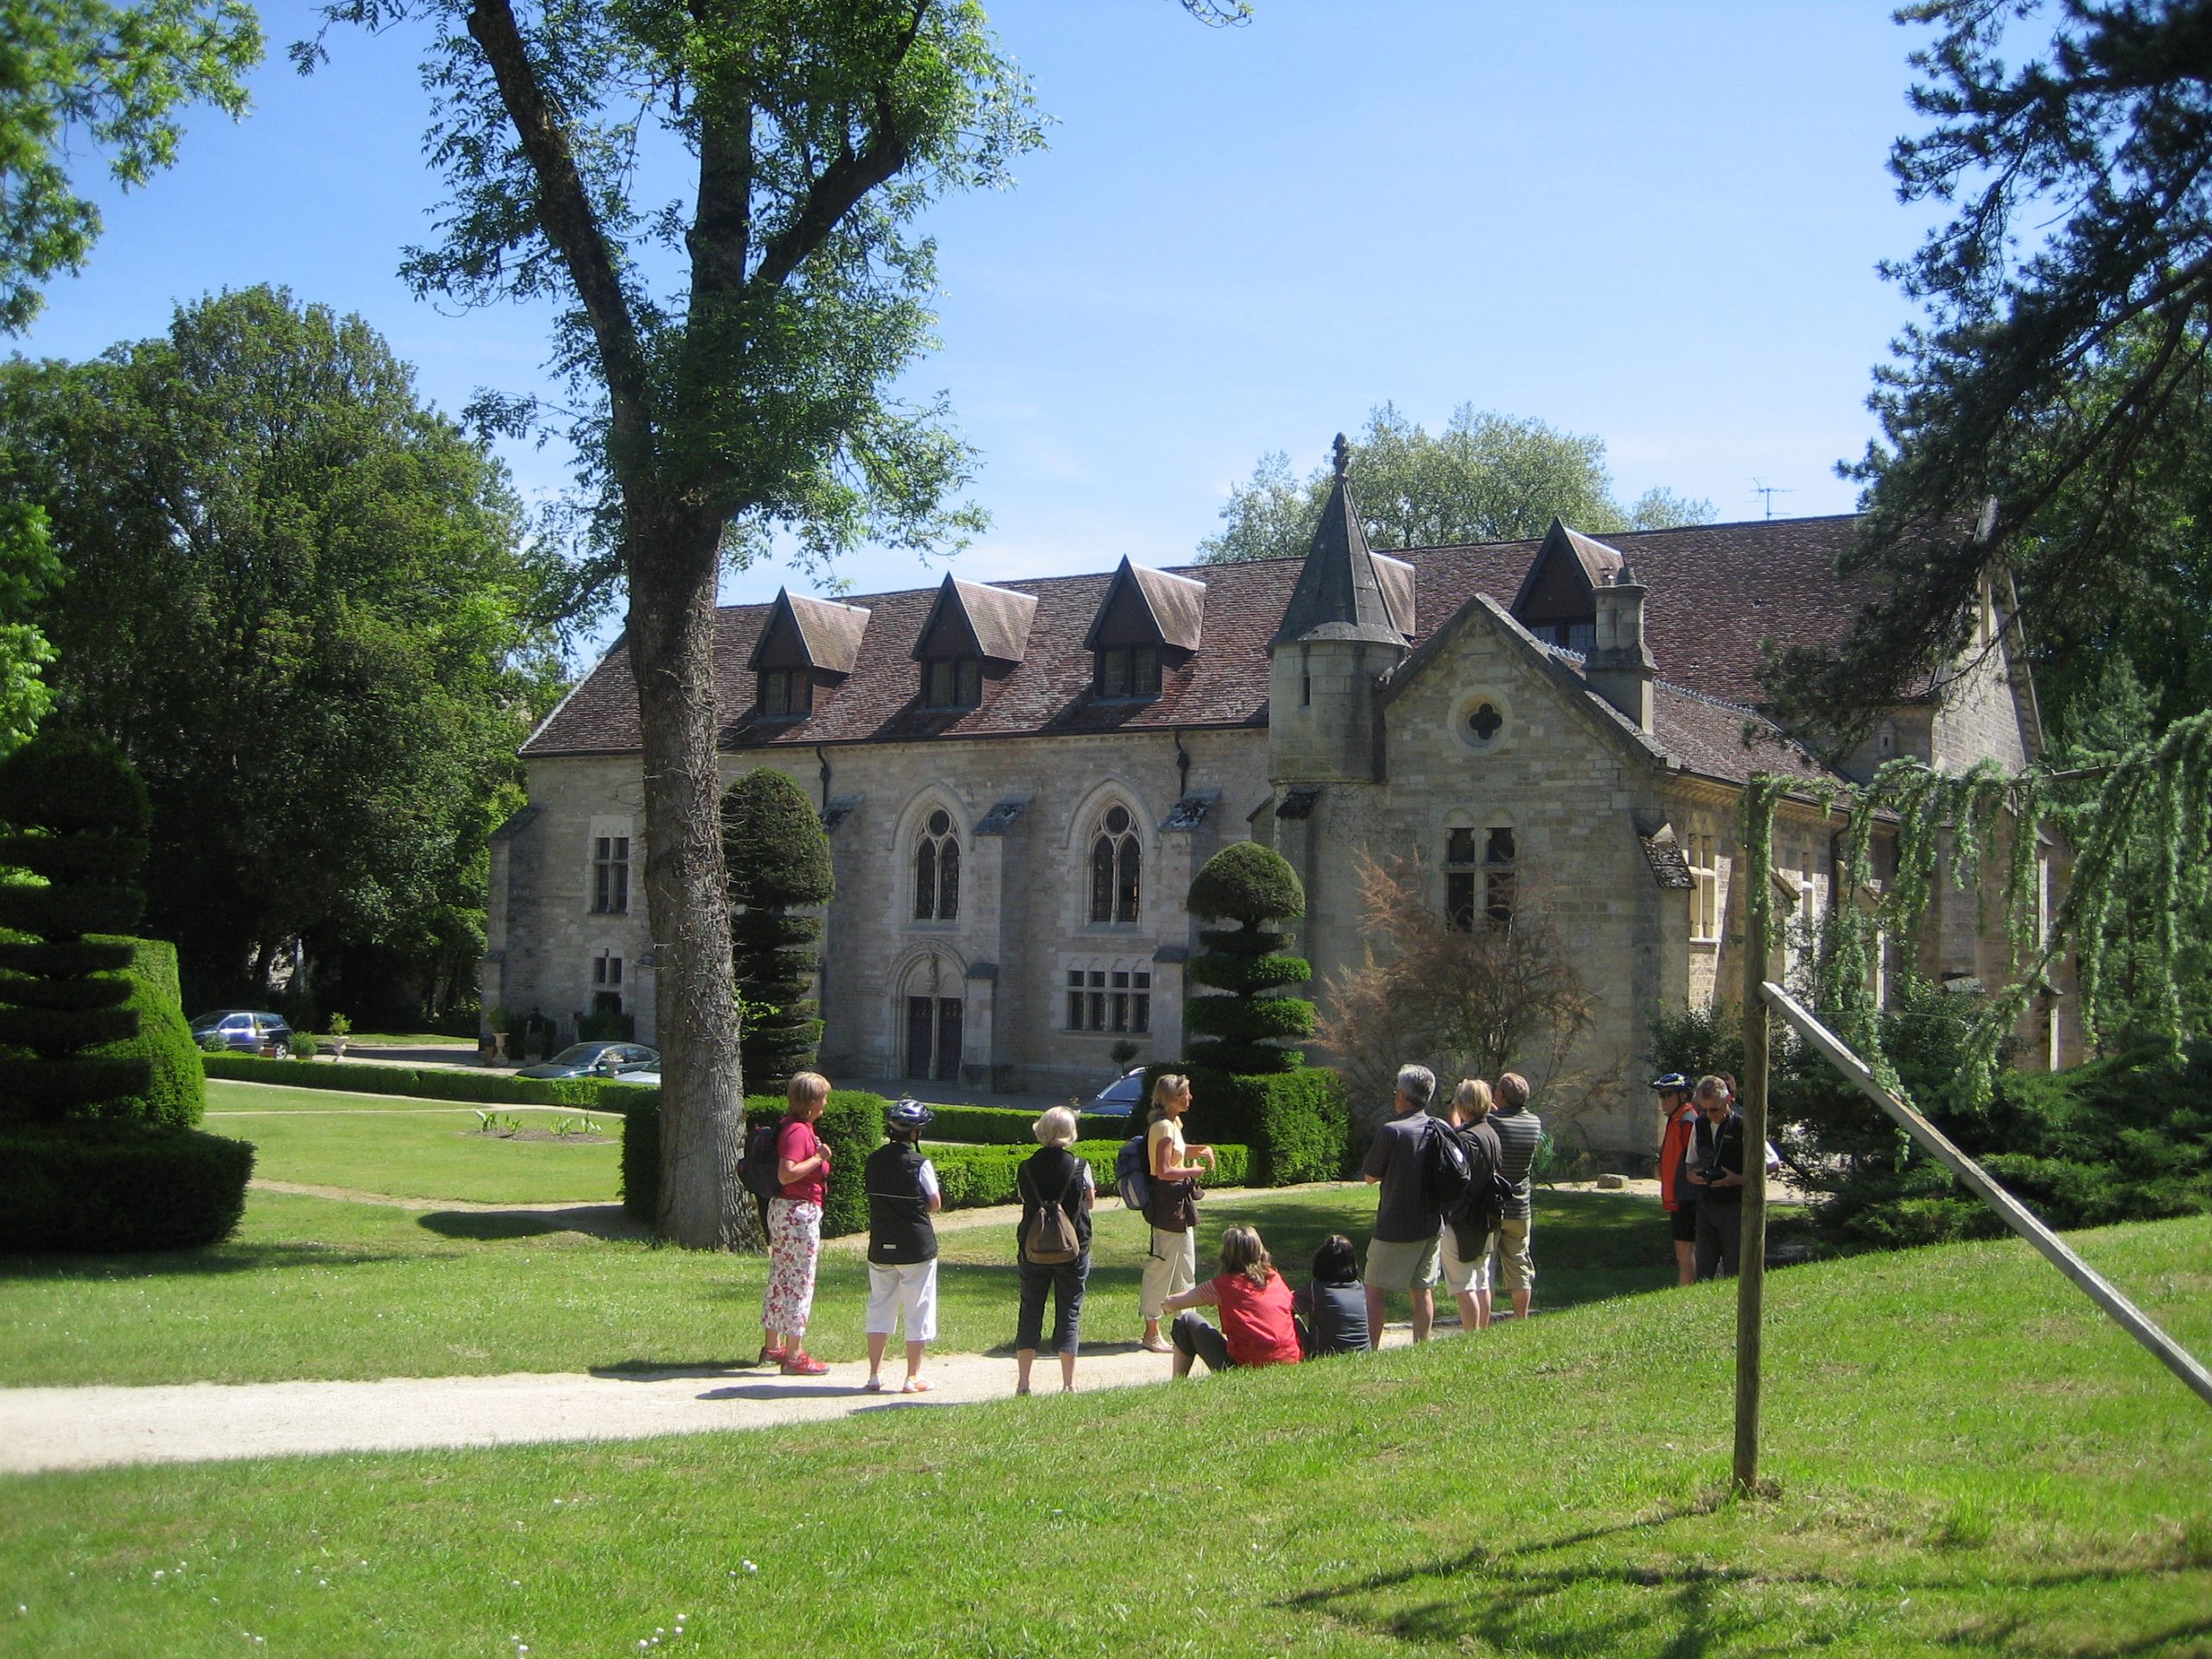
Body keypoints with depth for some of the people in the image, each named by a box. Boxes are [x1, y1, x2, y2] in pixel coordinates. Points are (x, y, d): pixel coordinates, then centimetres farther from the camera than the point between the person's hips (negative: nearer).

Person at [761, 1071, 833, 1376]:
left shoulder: (797, 1127, 12)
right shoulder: (798, 1131, -19)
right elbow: (786, 1174, -29)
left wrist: (818, 1157, 15)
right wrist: (819, 1158, -21)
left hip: (782, 1209, 11)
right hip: (800, 1212, -11)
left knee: (780, 1278, 16)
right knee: (800, 1281, -5)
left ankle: (772, 1346, 25)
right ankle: (793, 1355, -2)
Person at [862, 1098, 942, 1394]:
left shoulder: (874, 1160, 2)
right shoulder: (920, 1164, -13)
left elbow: (875, 1197, 10)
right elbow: (935, 1204, -7)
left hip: (881, 1246, 5)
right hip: (917, 1247, -4)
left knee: (879, 1308, 14)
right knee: (918, 1311, 5)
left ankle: (875, 1374, 15)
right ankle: (913, 1377, 7)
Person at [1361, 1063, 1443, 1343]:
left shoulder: (1391, 1131, -16)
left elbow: (1370, 1177, -7)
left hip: (1395, 1228, -6)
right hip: (1431, 1225, 6)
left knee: (1375, 1292, 1)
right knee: (1422, 1291, 13)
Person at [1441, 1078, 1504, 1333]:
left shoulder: (1466, 1138, -19)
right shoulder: (1491, 1134, 7)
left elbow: (1459, 1180, -23)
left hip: (1462, 1223, -9)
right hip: (1488, 1221, 9)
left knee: (1463, 1287, -5)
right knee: (1482, 1284, 15)